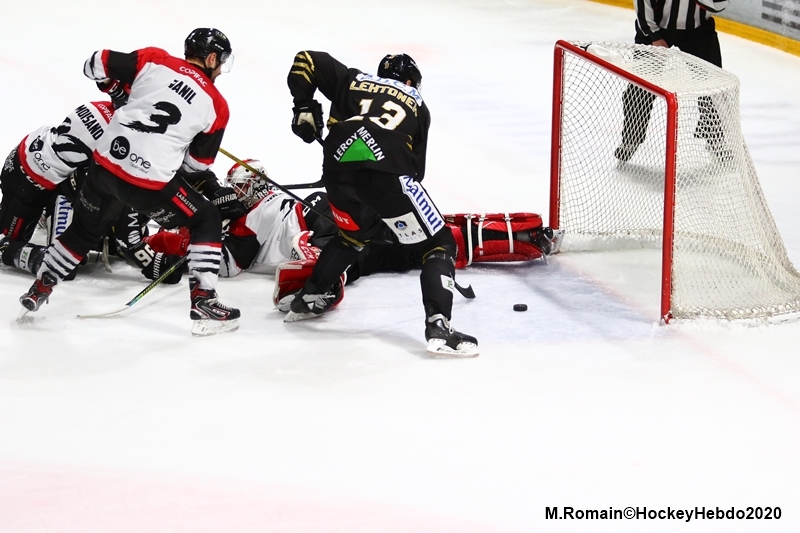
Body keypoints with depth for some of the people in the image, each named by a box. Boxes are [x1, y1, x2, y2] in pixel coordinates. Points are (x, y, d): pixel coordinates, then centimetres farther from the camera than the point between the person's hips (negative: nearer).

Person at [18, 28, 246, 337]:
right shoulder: (215, 105, 1)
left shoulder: (153, 60, 5)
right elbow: (196, 166, 6)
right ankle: (203, 303, 6)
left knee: (85, 228, 28)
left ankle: (40, 288, 38)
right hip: (150, 184, -4)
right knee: (207, 221, 14)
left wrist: (117, 84, 27)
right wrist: (219, 193, 24)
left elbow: (95, 65, 6)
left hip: (105, 165, 4)